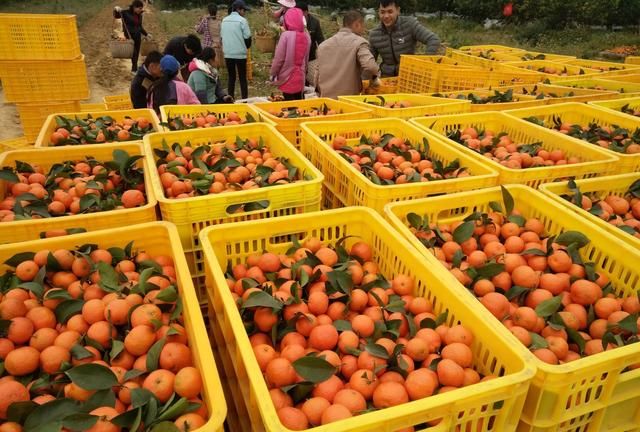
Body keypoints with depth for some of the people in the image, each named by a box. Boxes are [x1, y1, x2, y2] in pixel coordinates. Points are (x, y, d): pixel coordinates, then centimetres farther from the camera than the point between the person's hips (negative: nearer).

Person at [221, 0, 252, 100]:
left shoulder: (224, 20, 7)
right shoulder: (242, 20, -9)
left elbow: (222, 36, 13)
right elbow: (247, 37, -7)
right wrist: (246, 47, 12)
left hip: (228, 54, 5)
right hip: (240, 54, -5)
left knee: (231, 77, 13)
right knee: (242, 78, 3)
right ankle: (245, 99, 1)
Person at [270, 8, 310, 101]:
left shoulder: (286, 35, -15)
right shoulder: (306, 36, 1)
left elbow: (278, 58, -12)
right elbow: (306, 58, 10)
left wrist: (273, 74, -1)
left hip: (287, 77, -5)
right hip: (300, 77, 5)